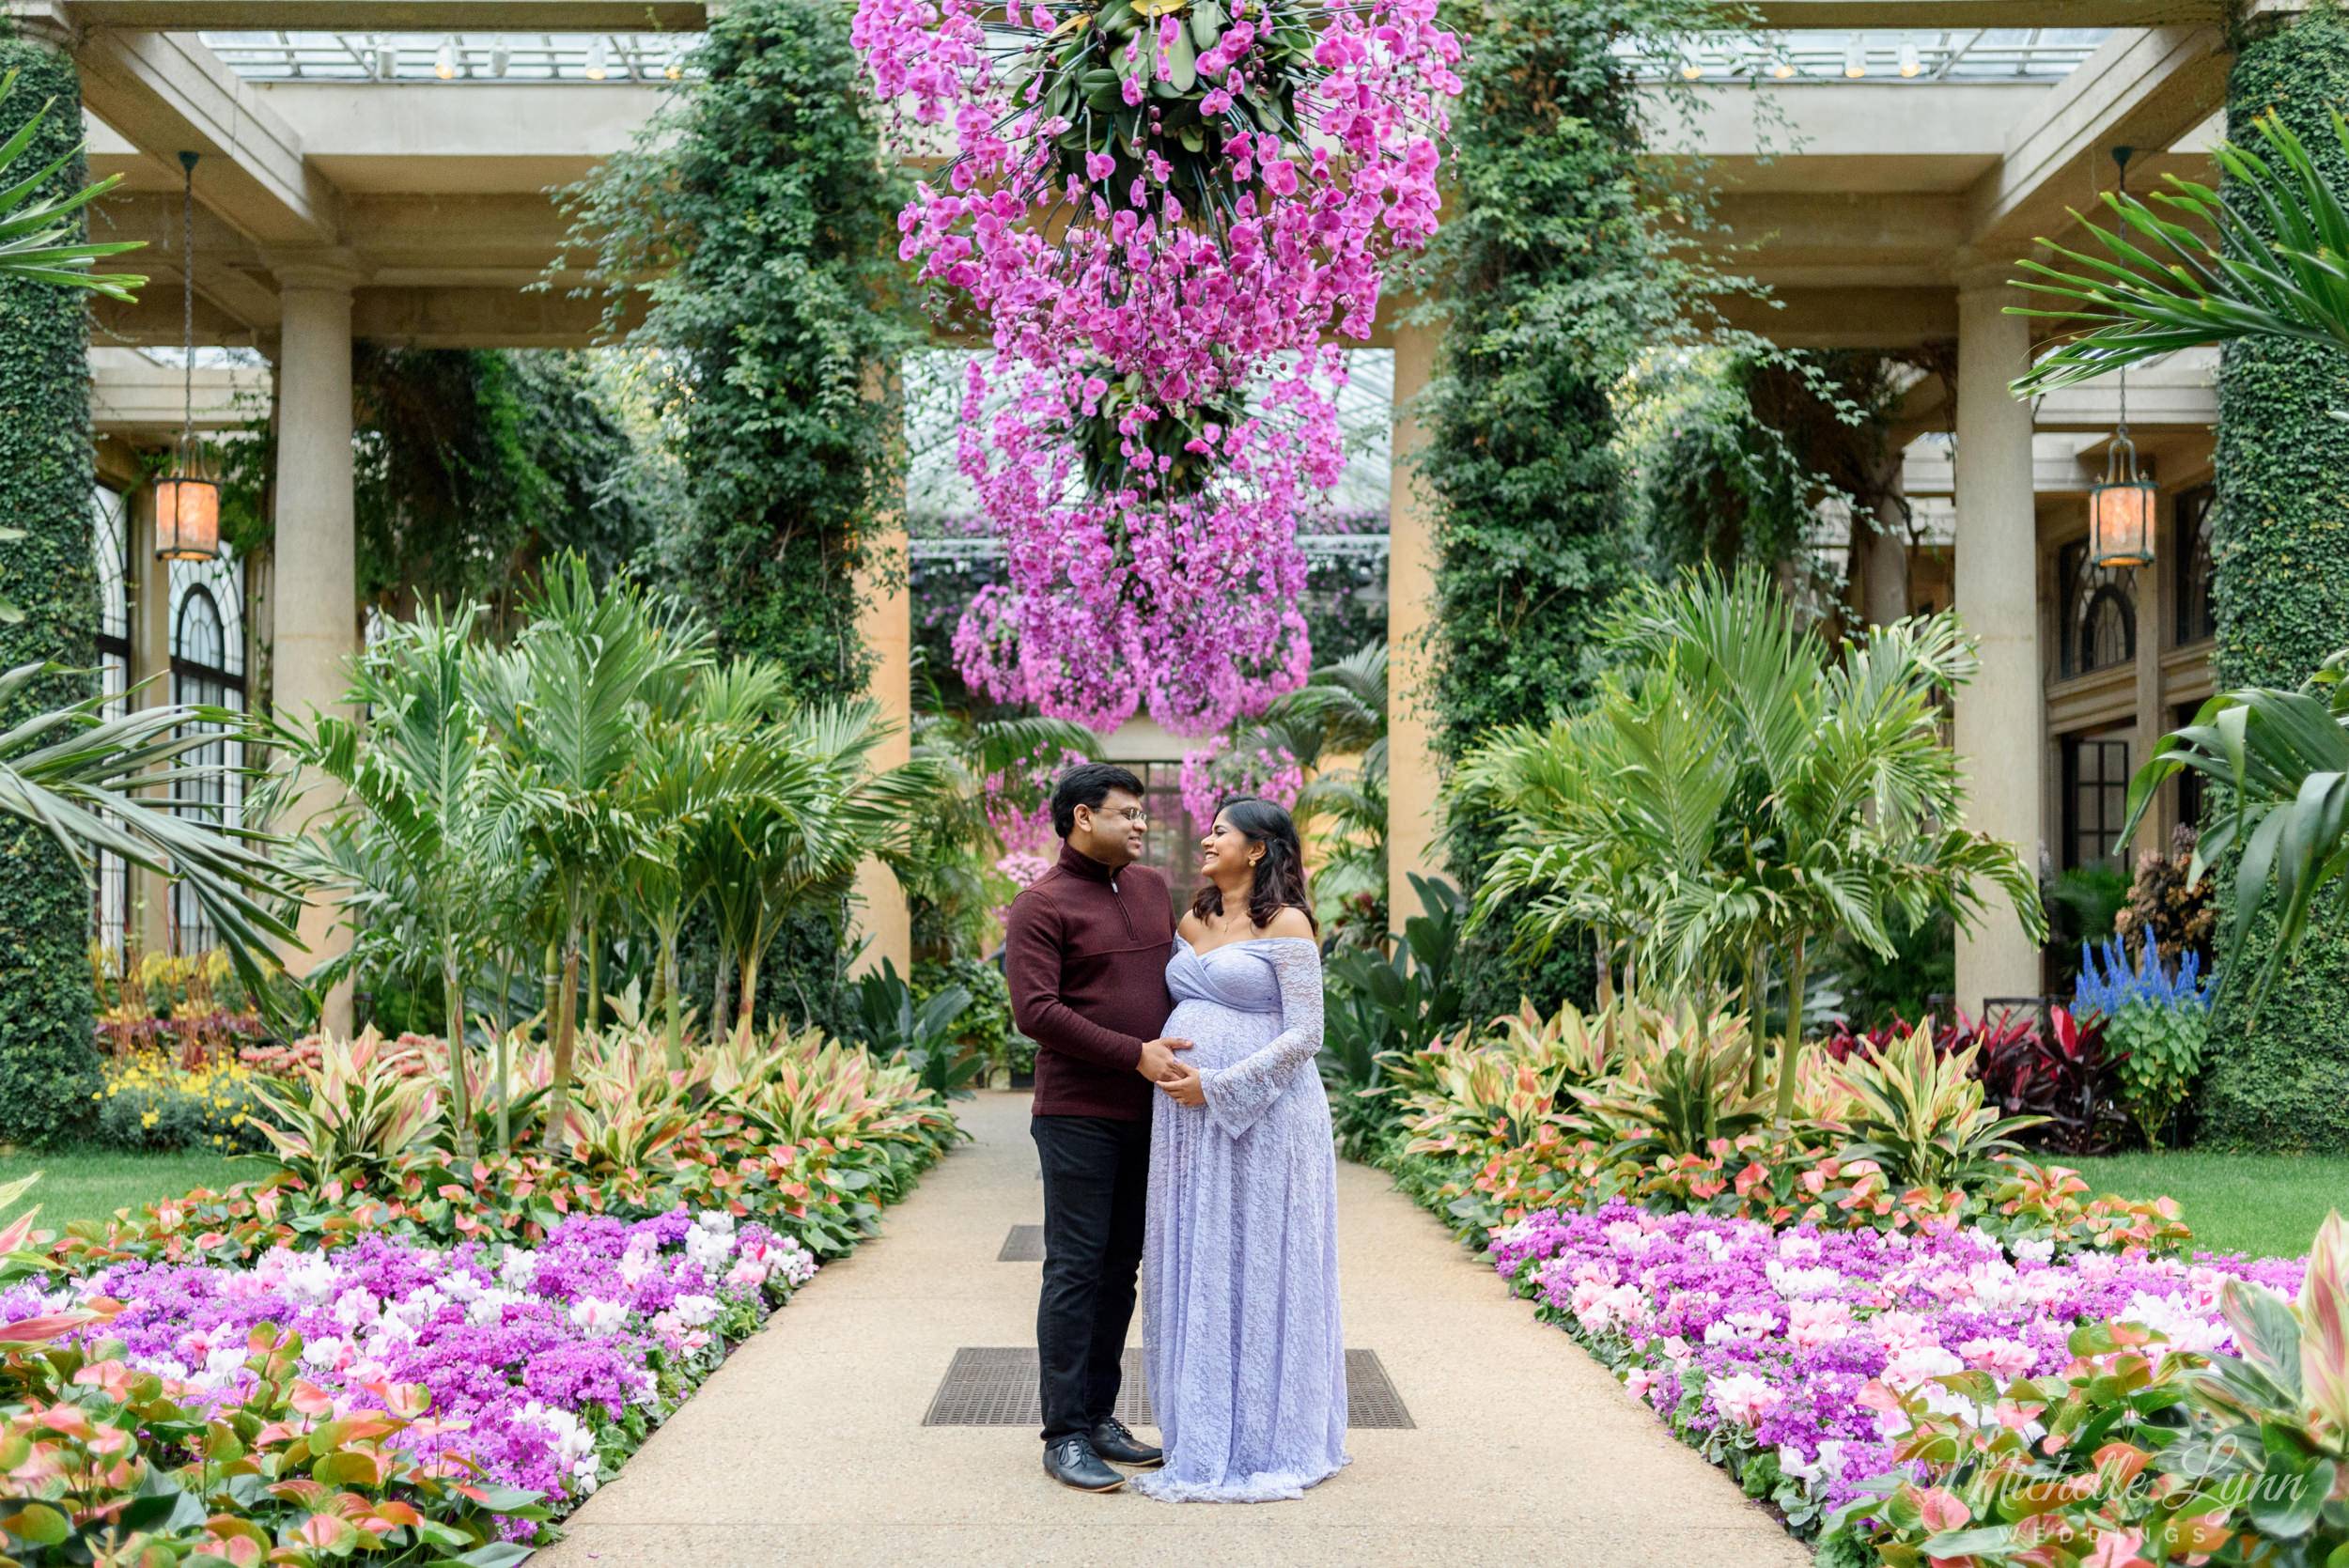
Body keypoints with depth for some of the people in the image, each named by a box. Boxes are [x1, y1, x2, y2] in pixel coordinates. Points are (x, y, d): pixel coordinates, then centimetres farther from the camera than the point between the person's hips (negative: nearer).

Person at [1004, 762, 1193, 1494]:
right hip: (1077, 1113, -7)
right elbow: (1035, 1011, -17)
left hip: (1143, 1112, 7)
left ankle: (1101, 1416, 18)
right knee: (1075, 1269, -5)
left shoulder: (1151, 889, 14)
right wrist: (1135, 1054, -19)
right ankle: (1065, 1436, -1)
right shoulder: (1041, 905, -8)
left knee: (1121, 1267, 10)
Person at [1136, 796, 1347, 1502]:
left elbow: (1305, 1034, -13)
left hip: (1263, 1118, -7)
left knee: (1258, 1268, -1)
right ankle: (1207, 1435, 20)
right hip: (1191, 1122, 7)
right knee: (1197, 1272, 10)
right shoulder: (1192, 923, 13)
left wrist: (1217, 1085, -16)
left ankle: (1268, 1441, 10)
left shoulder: (1286, 926, -8)